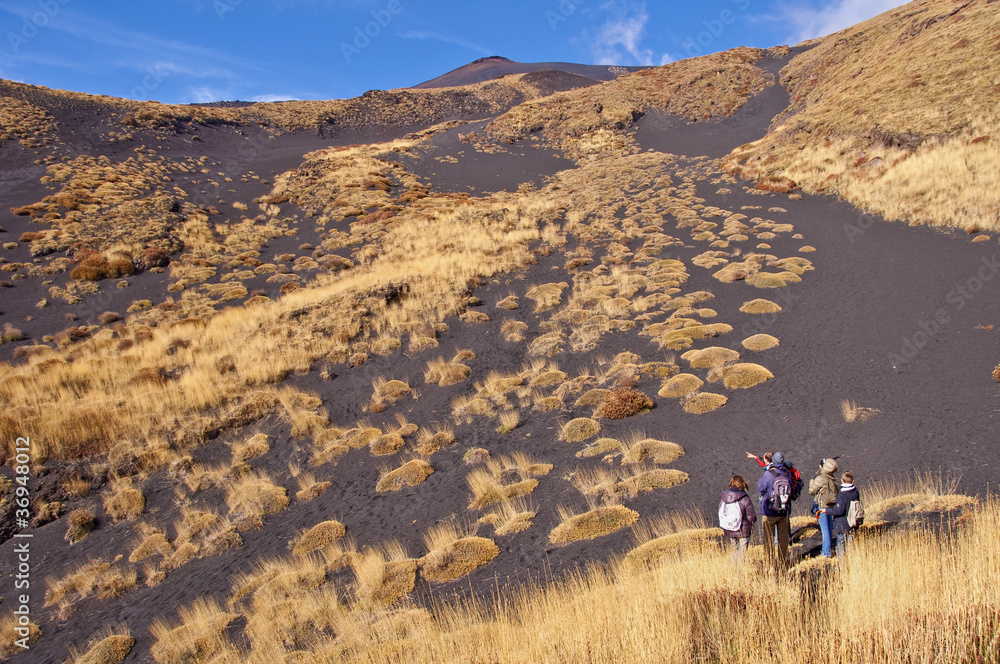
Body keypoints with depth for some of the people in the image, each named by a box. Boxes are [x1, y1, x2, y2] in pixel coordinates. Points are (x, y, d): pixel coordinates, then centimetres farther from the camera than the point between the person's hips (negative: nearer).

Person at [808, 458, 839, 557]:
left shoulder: (820, 478, -18)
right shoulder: (832, 479, 3)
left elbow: (812, 491, -9)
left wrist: (812, 480, 4)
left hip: (822, 507, -7)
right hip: (831, 506, 7)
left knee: (825, 530, -2)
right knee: (829, 529, 16)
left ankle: (826, 553, 2)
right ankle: (825, 549, 27)